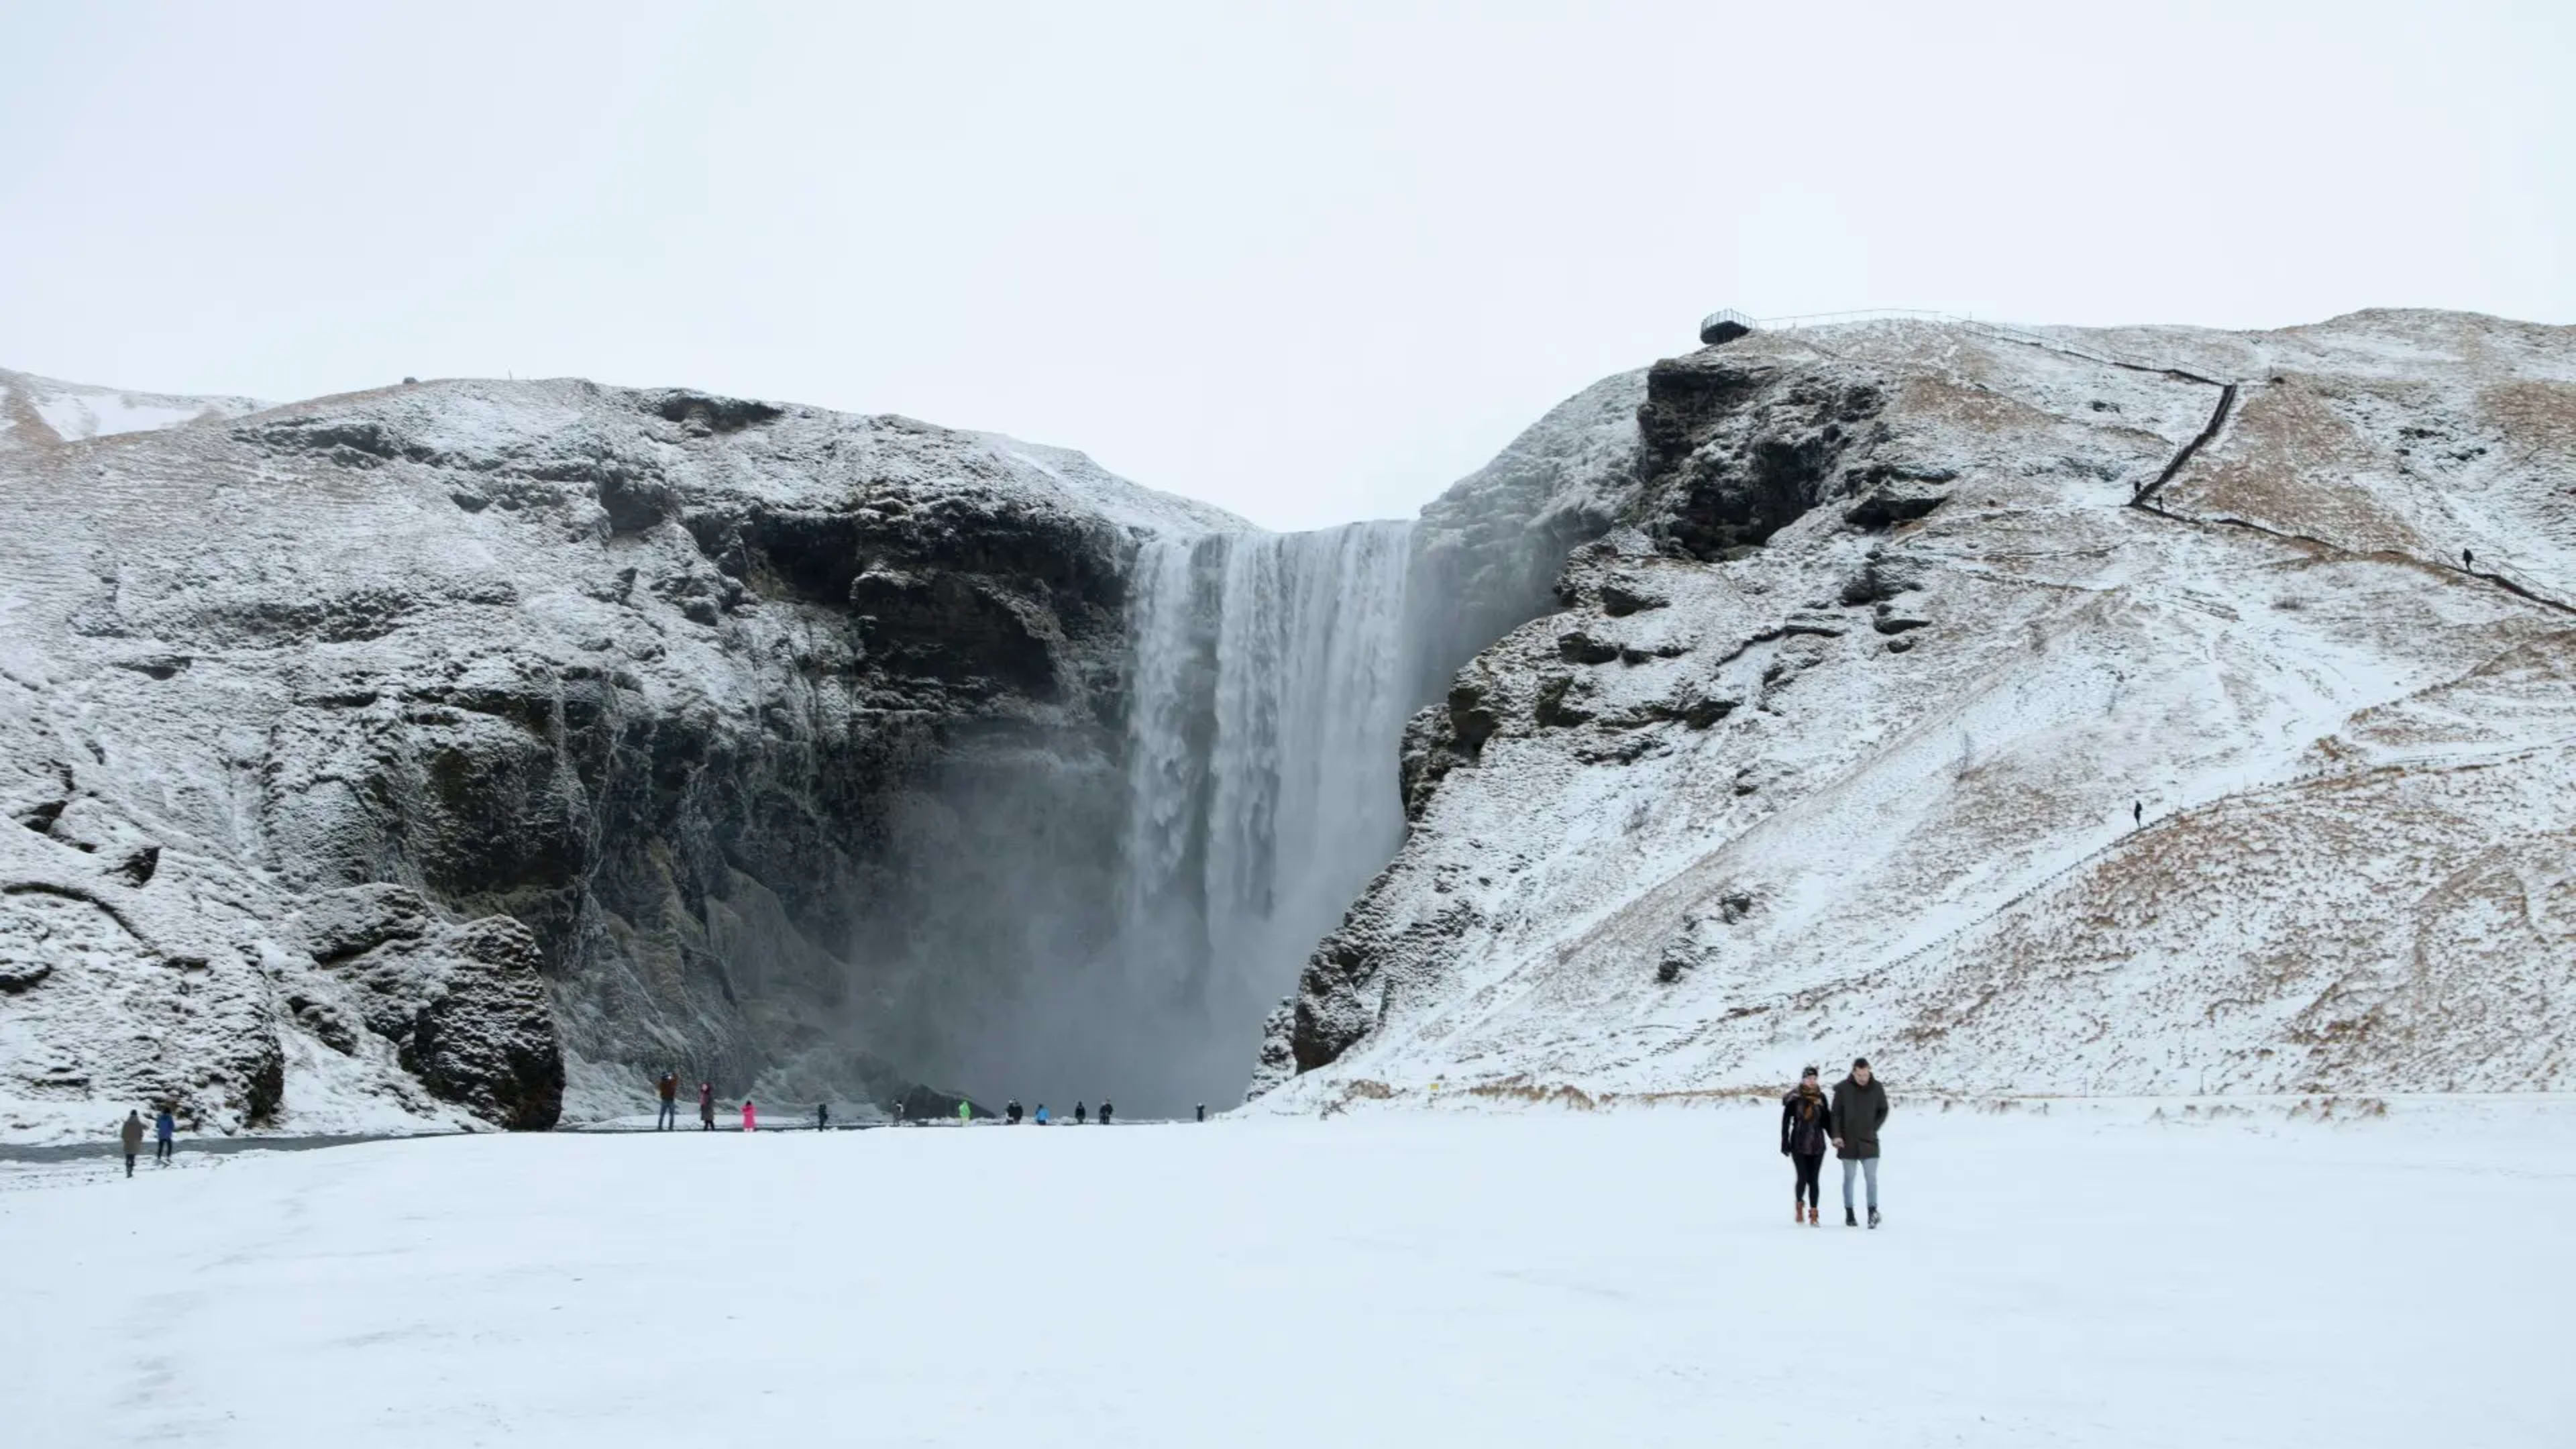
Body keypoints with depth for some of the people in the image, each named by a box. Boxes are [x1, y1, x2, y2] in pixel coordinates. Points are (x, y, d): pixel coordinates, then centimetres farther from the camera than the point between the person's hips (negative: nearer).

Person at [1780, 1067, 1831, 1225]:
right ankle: (1799, 1206, 17)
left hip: (1817, 1145, 2)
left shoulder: (1821, 1097, 5)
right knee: (1803, 1178, -8)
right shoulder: (1794, 1098, -4)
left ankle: (1814, 1214, 9)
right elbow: (1786, 1121, 0)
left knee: (1813, 1180, 2)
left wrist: (1835, 1138, 5)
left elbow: (1826, 1120, 13)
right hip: (1799, 1145, -2)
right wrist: (1785, 1142, -3)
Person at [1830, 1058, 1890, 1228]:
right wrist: (1836, 1135, -12)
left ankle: (1873, 1211, -3)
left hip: (1869, 1142, 0)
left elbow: (1883, 1110, 10)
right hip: (1848, 1142, 0)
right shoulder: (1843, 1088, -7)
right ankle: (1849, 1214, 15)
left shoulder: (1877, 1088, -2)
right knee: (1849, 1179, 8)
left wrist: (1873, 1128, -1)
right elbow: (1836, 1113, -3)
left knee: (1872, 1178, -6)